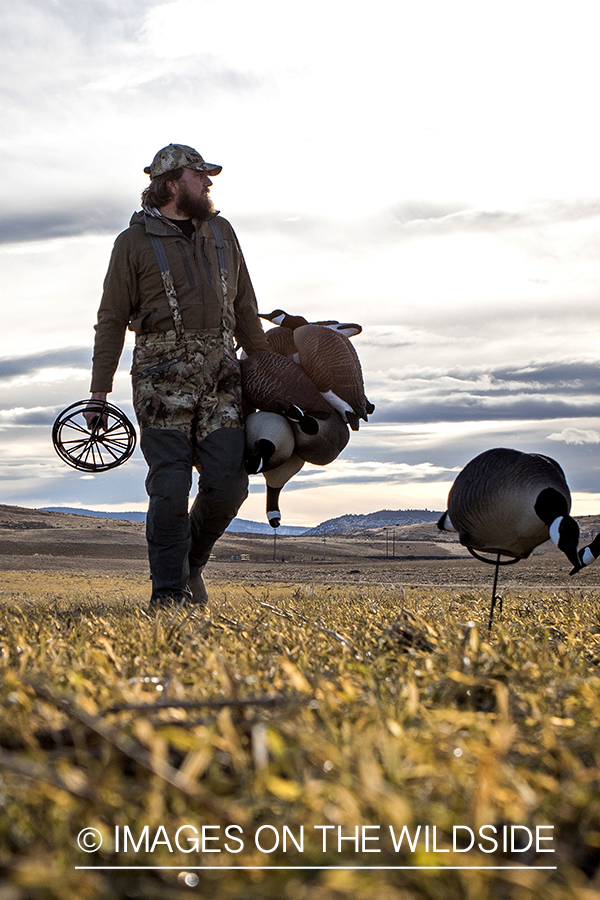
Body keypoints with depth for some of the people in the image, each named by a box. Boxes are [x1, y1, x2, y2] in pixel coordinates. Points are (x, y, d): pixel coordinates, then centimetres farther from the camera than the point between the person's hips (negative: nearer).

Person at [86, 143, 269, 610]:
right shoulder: (134, 242, 5)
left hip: (220, 370, 4)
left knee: (228, 481, -5)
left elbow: (244, 307, 23)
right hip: (163, 374, -4)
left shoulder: (221, 232, 18)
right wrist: (98, 394, 0)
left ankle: (192, 562, 20)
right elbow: (112, 320, 5)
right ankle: (169, 592, 3)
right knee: (170, 487, -8)